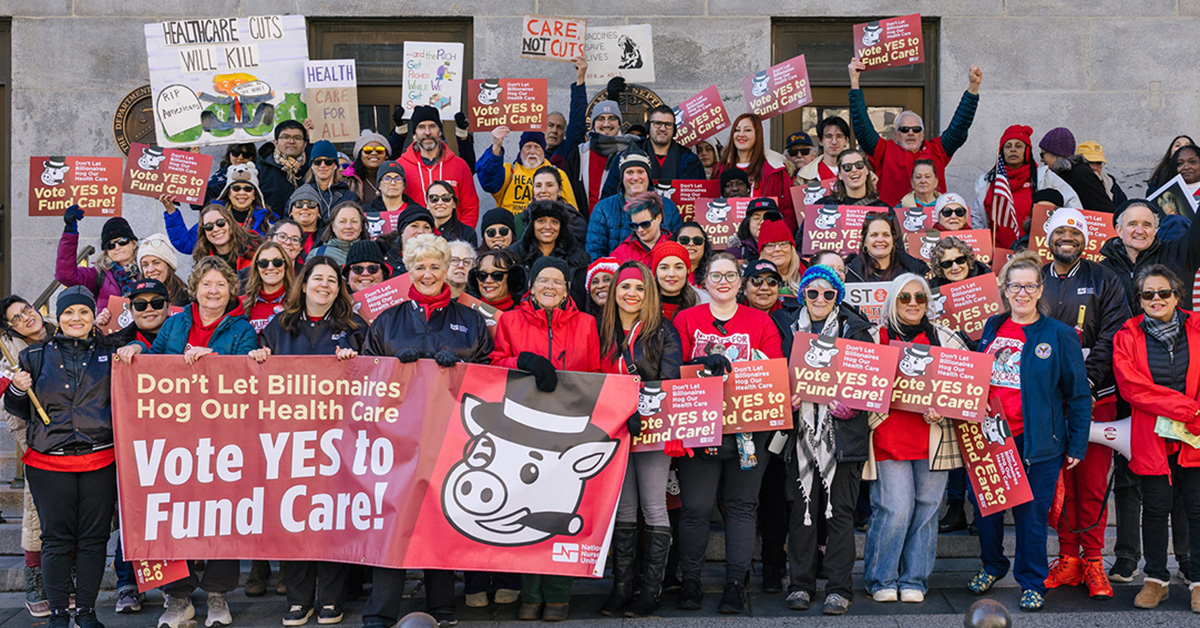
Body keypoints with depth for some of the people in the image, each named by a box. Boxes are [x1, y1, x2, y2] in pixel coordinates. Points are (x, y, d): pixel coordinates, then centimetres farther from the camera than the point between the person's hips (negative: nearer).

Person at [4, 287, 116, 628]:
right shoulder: (36, 356, 8)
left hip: (100, 461, 0)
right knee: (57, 539, 1)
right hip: (49, 463, 0)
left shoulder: (109, 354, 9)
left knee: (94, 538, 2)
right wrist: (16, 390, -7)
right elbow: (20, 410, 12)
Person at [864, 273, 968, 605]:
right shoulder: (876, 338, 6)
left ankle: (914, 580, 17)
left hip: (933, 438, 2)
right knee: (894, 509, -8)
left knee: (926, 508, 5)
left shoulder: (945, 339, 9)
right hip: (889, 437, -2)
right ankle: (881, 580, 9)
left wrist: (941, 410, -11)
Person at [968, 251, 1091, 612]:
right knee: (984, 505, 12)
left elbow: (1078, 395, -2)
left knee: (1031, 513, 2)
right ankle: (992, 565, 36)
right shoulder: (991, 329, 8)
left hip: (1036, 442, -4)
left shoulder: (1060, 335, -4)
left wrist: (1077, 444, -4)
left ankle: (1032, 582, 20)